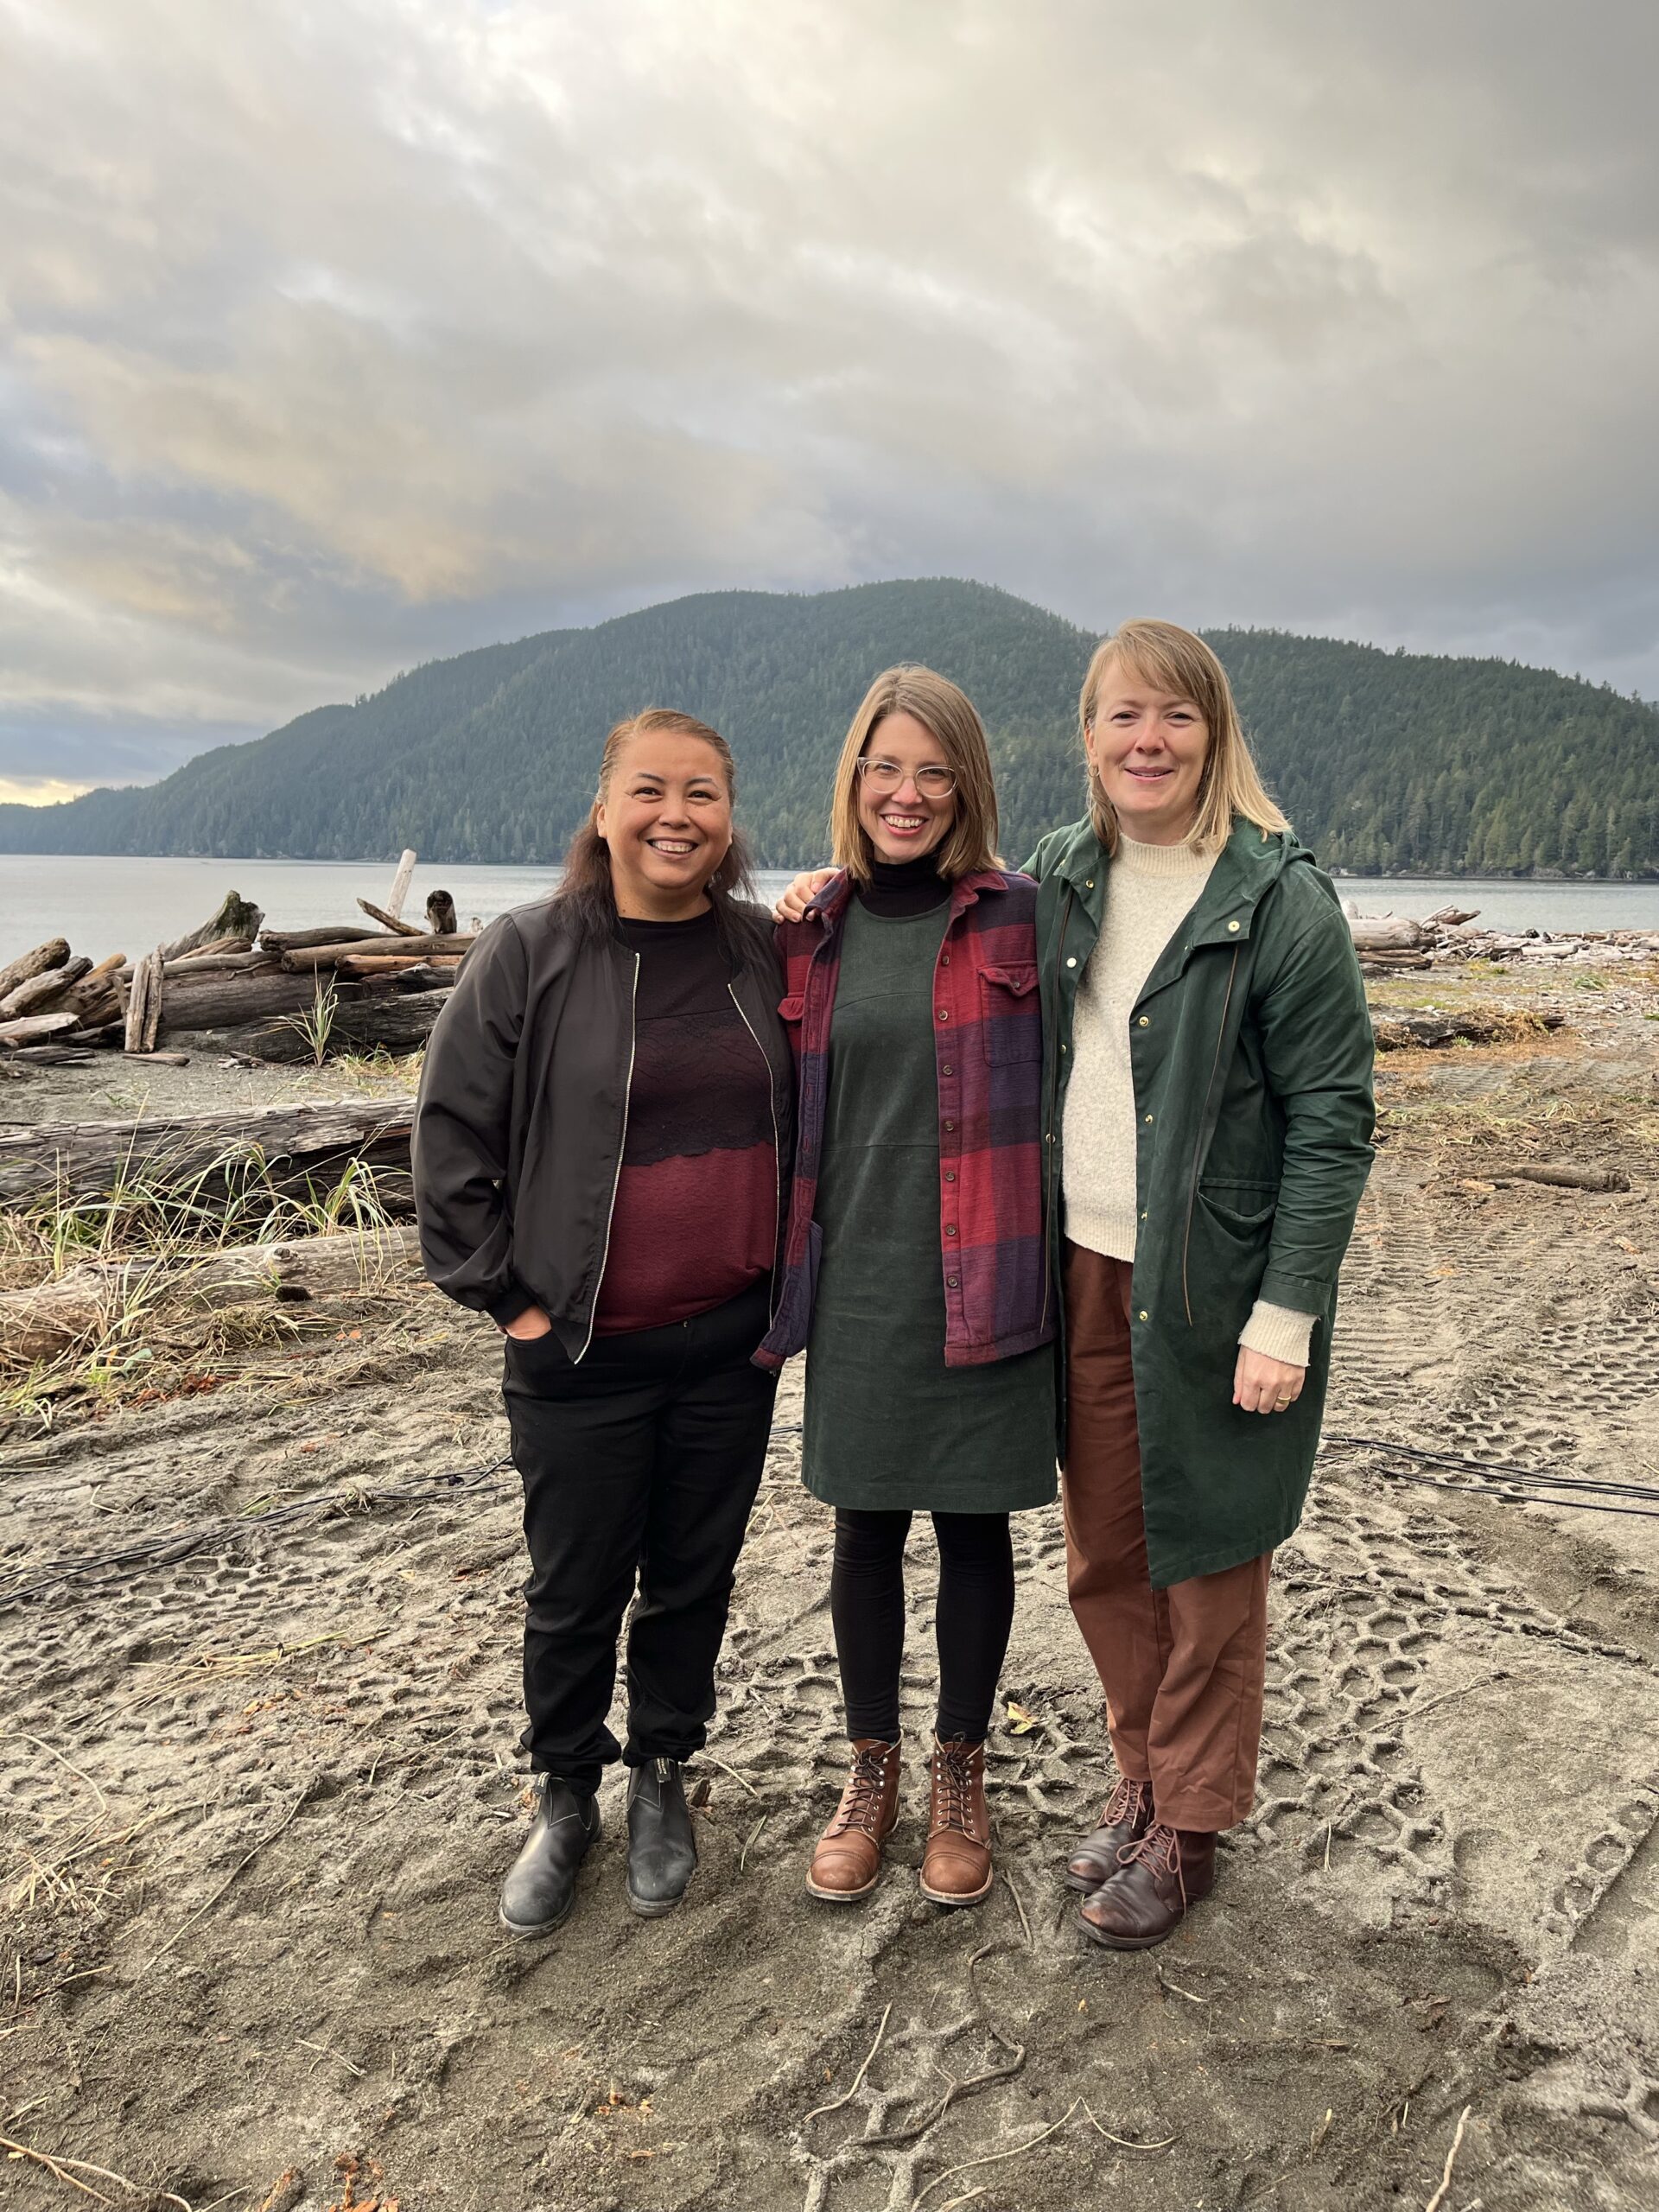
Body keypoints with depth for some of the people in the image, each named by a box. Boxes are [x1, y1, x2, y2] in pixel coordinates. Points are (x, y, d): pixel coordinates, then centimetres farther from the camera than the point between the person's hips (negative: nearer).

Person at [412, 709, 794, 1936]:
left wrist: (789, 1281, 7)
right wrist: (506, 1295, -7)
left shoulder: (763, 951, 0)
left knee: (694, 1576, 16)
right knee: (576, 1592, 12)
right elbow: (451, 1138, -5)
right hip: (580, 1351, -2)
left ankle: (663, 1779, 39)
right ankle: (565, 1800, 36)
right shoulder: (532, 951, -8)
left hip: (732, 1342, 3)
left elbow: (807, 1122, 13)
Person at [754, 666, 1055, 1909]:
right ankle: (872, 1771, 33)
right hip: (857, 1283, 2)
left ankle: (961, 1774, 32)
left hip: (981, 1284, -2)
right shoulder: (811, 931, 6)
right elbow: (785, 1109, 12)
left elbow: (1059, 1091, -1)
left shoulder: (1017, 921, -3)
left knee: (974, 1526, 10)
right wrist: (788, 1271, 10)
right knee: (866, 1528, 12)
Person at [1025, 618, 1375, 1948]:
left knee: (1207, 1564, 10)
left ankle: (1190, 1827, 30)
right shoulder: (1059, 880, 7)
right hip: (1086, 1275, 5)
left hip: (1214, 1287, -5)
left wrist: (1285, 1312, -16)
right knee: (1104, 1556, 16)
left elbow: (1333, 1117, -12)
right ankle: (1143, 1776, 38)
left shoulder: (1281, 898, -11)